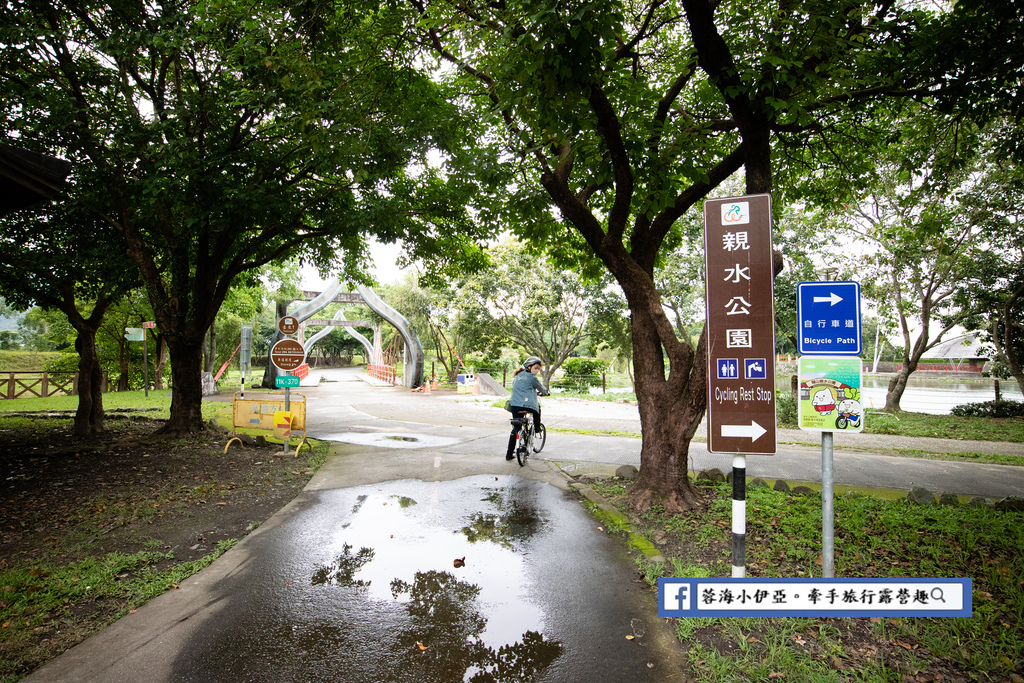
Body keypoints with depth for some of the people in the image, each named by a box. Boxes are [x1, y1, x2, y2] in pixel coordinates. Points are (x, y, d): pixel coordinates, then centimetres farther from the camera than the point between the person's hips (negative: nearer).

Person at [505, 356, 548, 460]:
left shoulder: (518, 376, 17)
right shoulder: (532, 378, -2)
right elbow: (541, 389, 11)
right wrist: (545, 393, 34)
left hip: (514, 405, 5)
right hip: (527, 406, -5)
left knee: (516, 428, 13)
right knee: (537, 405, 29)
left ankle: (509, 453, 11)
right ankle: (537, 428, 33)